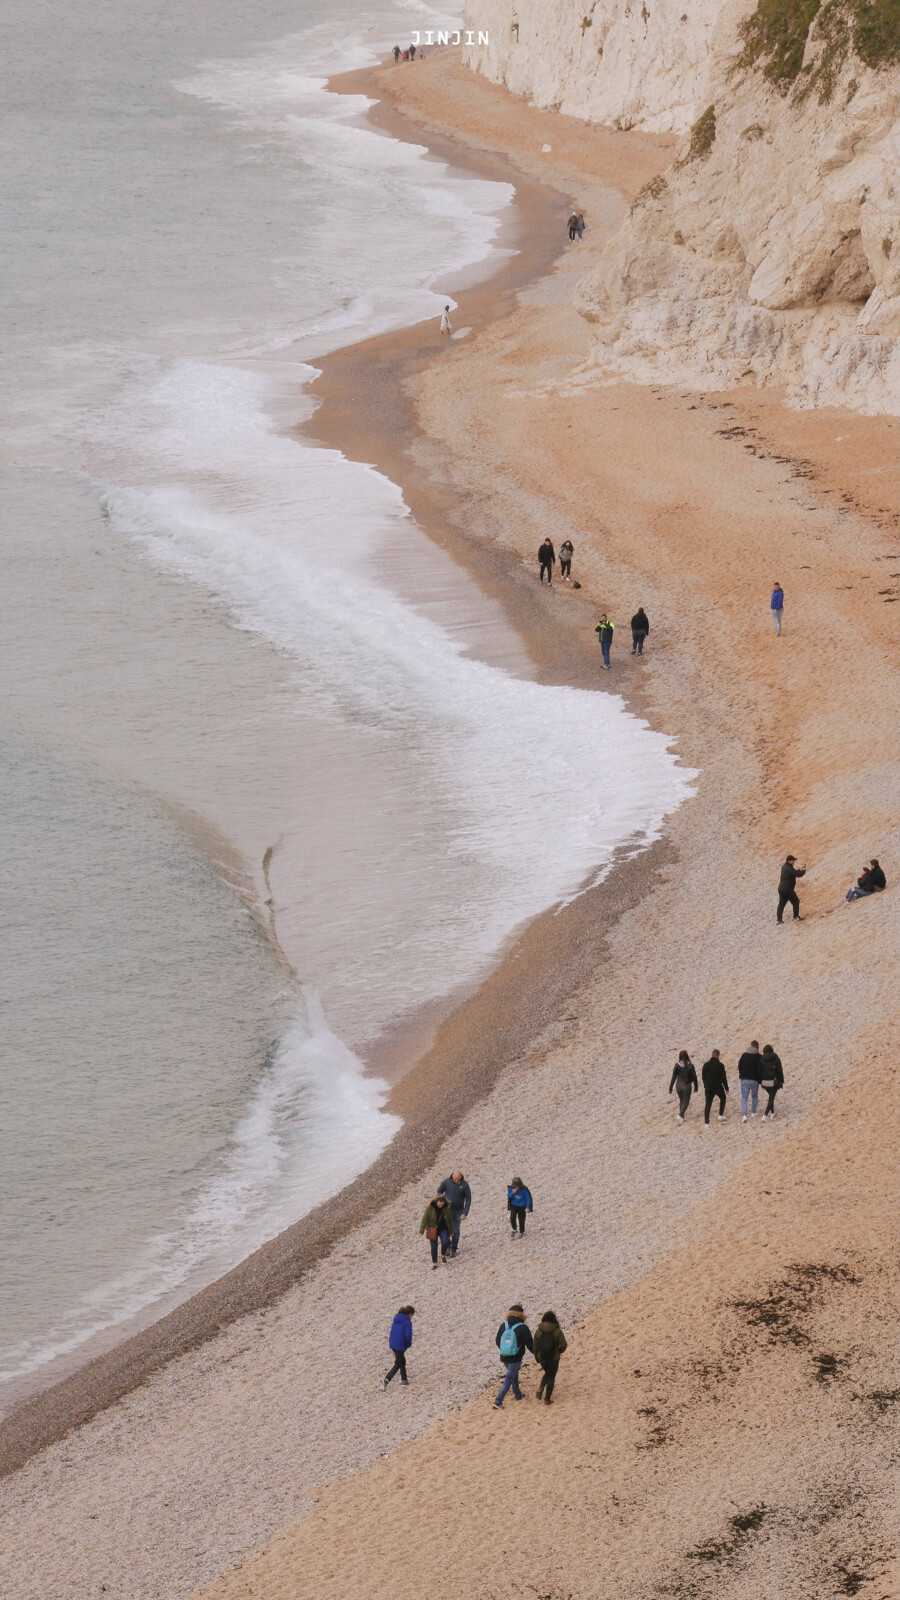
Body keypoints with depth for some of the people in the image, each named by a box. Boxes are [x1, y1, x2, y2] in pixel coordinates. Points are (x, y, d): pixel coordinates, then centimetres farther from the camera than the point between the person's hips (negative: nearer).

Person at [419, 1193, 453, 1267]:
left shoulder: (447, 1208, -8)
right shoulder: (430, 1208, -15)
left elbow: (450, 1219, 4)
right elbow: (424, 1219, -14)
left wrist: (451, 1231, 11)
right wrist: (421, 1231, -17)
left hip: (443, 1229, 1)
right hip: (433, 1230, -1)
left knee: (445, 1242, -21)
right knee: (434, 1247, 2)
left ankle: (443, 1255, 9)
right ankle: (434, 1263, 19)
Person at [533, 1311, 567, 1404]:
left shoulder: (538, 1331, -3)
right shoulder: (557, 1331, -10)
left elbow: (535, 1346, 2)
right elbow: (564, 1345, -14)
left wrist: (536, 1358, 16)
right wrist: (559, 1351, 8)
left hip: (542, 1358, 3)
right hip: (554, 1358, -3)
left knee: (547, 1373, 27)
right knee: (551, 1378, 10)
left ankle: (541, 1388, 3)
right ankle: (547, 1399, 9)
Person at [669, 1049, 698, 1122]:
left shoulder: (677, 1065, -10)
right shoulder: (690, 1066, -12)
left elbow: (673, 1077, -7)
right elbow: (694, 1077, -5)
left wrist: (670, 1088, 1)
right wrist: (696, 1087, 10)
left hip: (679, 1085, 2)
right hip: (687, 1086, -2)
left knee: (681, 1101, 23)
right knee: (686, 1102, 9)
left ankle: (682, 1116, 31)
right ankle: (680, 1115, -13)